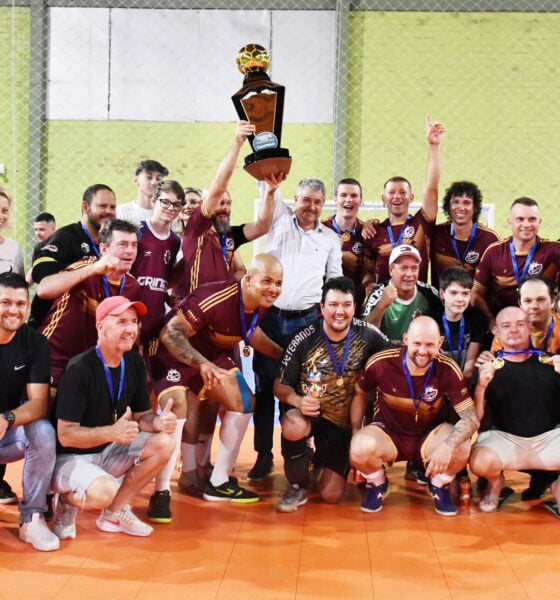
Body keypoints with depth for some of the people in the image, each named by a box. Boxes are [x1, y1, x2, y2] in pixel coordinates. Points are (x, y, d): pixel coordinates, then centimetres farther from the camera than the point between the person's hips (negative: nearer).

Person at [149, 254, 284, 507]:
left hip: (212, 355, 9)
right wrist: (201, 364, -45)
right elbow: (170, 333, -34)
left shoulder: (260, 305, -7)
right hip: (174, 355, -9)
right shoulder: (215, 299, -34)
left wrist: (283, 355, 13)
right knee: (176, 413, -26)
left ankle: (218, 483, 14)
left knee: (244, 401, 5)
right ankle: (161, 492, -10)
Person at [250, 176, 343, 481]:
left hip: (307, 322, 0)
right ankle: (263, 456, 9)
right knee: (264, 388, 1)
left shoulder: (331, 239, 11)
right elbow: (269, 186, 0)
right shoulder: (280, 220, 9)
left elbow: (335, 281, 12)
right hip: (269, 317, 0)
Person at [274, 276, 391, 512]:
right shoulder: (304, 340, -13)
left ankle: (320, 459, 35)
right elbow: (280, 386, -7)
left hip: (343, 422, 2)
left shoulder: (367, 335, -9)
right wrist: (297, 401, -29)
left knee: (330, 495, -2)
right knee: (294, 428, -39)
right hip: (307, 412, -2)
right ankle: (297, 486, -9)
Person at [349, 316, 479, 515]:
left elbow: (471, 418, -22)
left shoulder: (448, 369, -19)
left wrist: (447, 445, -41)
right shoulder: (381, 363, -20)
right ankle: (377, 484, 5)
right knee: (361, 448, -34)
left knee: (462, 447, -31)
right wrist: (356, 434, -5)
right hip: (388, 433, 0)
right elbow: (360, 393, 1)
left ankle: (439, 486, 6)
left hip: (429, 436, 1)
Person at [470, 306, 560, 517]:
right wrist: (481, 387, -19)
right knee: (480, 463, -31)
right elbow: (475, 417, 0)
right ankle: (497, 484, 8)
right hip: (504, 438, 0)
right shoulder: (490, 368, 3)